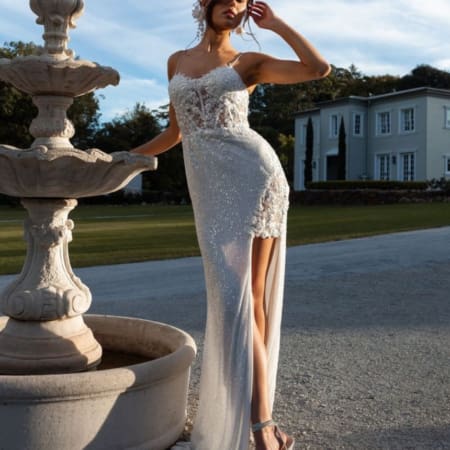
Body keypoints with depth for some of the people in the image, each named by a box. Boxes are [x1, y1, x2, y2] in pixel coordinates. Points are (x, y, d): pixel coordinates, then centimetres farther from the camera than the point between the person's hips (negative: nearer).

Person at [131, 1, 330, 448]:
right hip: (210, 189, 3)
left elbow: (320, 68, -1)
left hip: (255, 175, -3)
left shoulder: (248, 62, 12)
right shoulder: (177, 62, 23)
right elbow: (175, 132, 30)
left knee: (250, 298, -5)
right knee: (232, 300, -7)